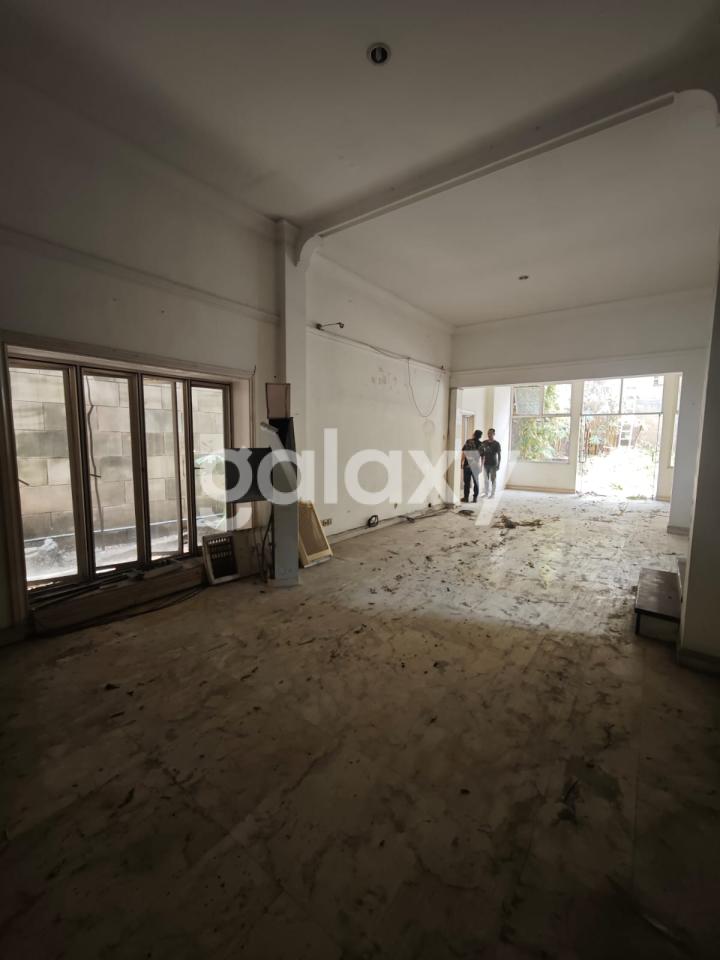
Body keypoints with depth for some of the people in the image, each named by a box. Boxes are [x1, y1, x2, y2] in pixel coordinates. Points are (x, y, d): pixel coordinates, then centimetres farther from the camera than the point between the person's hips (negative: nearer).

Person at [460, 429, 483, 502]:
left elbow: (463, 454, -7)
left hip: (467, 465, -2)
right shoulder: (481, 444, 2)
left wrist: (461, 462, -1)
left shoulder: (468, 441, -4)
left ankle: (466, 497, 5)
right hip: (476, 466, 2)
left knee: (466, 482, 4)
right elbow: (482, 457, 2)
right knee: (476, 482, 11)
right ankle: (475, 498, 10)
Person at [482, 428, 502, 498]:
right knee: (486, 479, 9)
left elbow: (499, 455, -5)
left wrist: (498, 465, -10)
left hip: (493, 464, -4)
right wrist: (482, 462, 11)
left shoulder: (496, 444, -5)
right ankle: (486, 493, 18)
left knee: (493, 479, -1)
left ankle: (492, 494, 5)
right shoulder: (484, 443, 7)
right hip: (486, 464, 4)